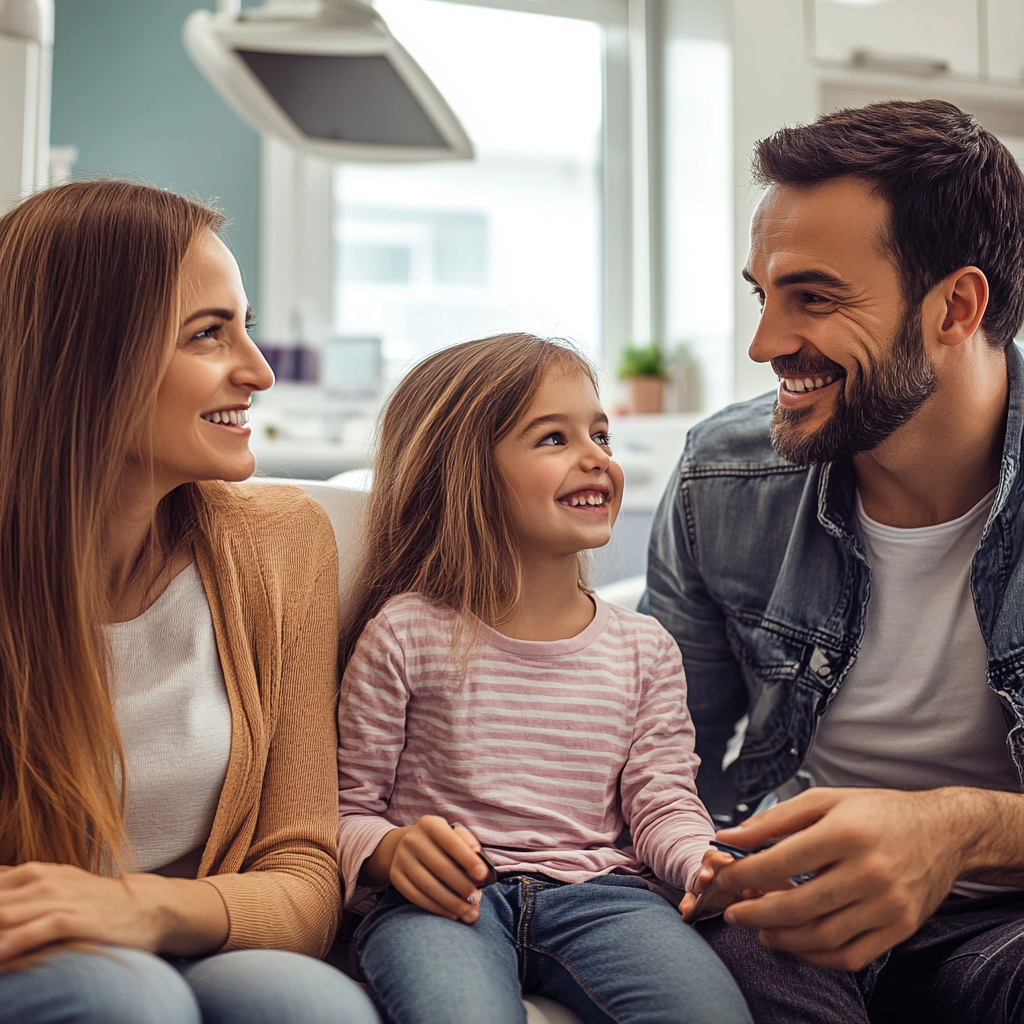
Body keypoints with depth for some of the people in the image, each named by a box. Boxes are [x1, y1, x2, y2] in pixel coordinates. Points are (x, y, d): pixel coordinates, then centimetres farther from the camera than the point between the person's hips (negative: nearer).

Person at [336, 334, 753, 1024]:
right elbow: (349, 806, 4)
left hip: (596, 890, 4)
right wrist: (393, 851, -18)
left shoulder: (644, 648, 12)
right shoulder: (406, 633, 1)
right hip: (443, 899, -3)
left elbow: (663, 804, 7)